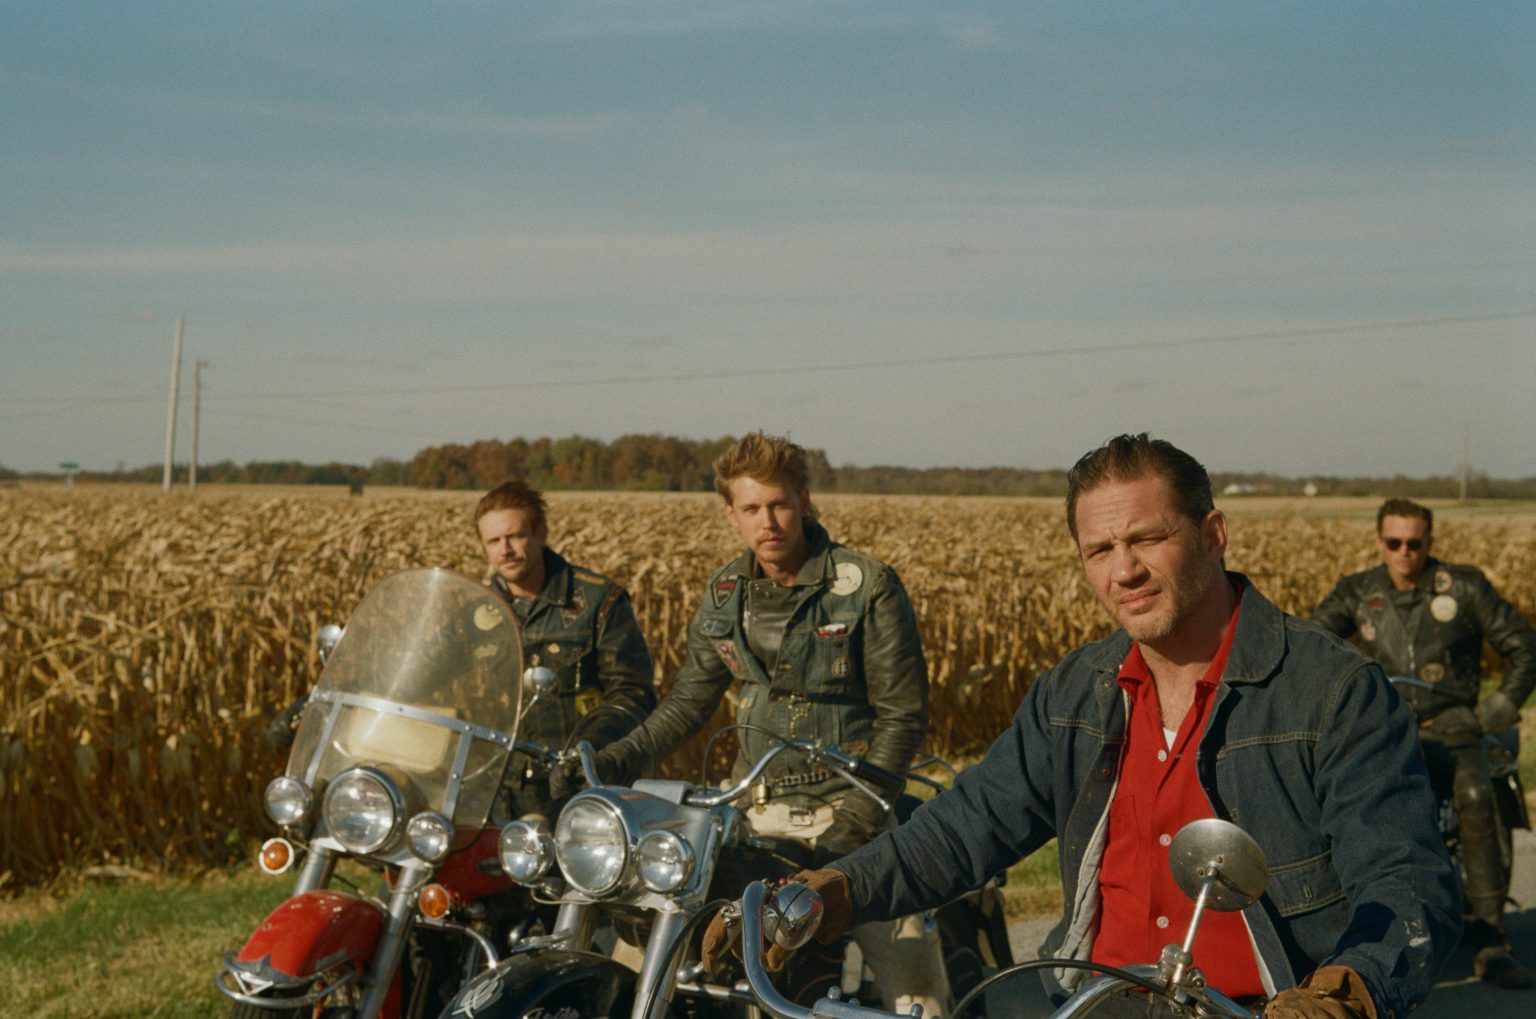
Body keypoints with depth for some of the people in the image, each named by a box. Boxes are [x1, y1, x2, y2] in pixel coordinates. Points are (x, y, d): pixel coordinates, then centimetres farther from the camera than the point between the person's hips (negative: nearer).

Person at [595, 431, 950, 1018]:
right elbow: (688, 703, 17)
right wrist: (610, 763, 3)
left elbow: (904, 715, -7)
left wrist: (853, 821, -16)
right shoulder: (725, 595, 8)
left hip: (843, 809, -5)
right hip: (752, 810, 5)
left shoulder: (868, 587, -7)